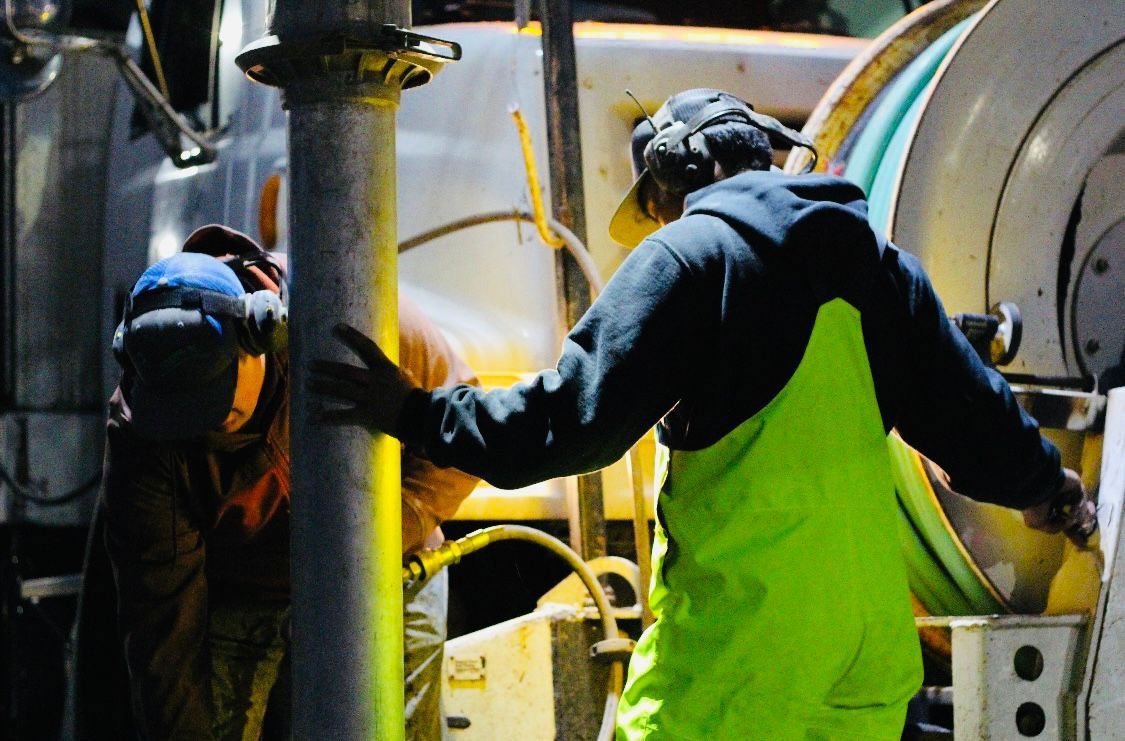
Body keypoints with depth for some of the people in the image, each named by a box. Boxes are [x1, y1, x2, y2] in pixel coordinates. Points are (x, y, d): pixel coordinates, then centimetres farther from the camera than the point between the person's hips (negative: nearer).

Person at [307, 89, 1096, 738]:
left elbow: (579, 413, -14)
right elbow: (966, 408, 17)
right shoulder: (875, 258, 14)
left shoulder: (687, 254, -6)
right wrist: (1044, 486, 36)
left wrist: (416, 414, -7)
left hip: (737, 632, -7)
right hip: (870, 625, 7)